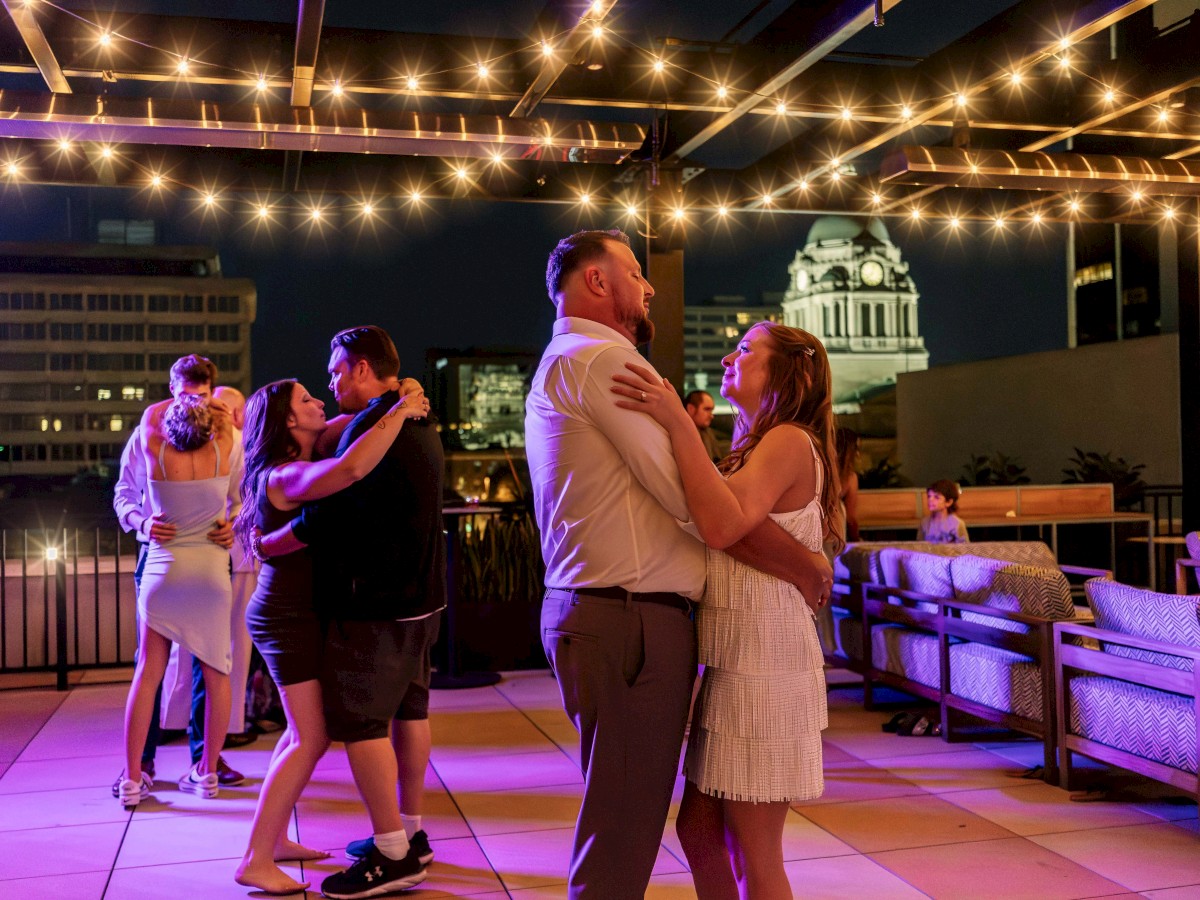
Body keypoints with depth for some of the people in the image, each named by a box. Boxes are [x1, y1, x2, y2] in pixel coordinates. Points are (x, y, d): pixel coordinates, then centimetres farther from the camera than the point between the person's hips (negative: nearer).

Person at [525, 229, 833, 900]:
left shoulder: (563, 365, 24)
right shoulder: (603, 357, -11)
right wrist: (810, 568, -7)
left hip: (594, 611, 11)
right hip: (632, 618, -11)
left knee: (623, 829, 20)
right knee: (621, 845, -3)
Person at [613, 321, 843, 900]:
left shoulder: (790, 440, -10)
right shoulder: (756, 448, 18)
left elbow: (723, 525, -27)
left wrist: (677, 423, -25)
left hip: (764, 671, -9)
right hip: (729, 666, 9)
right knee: (699, 831, 17)